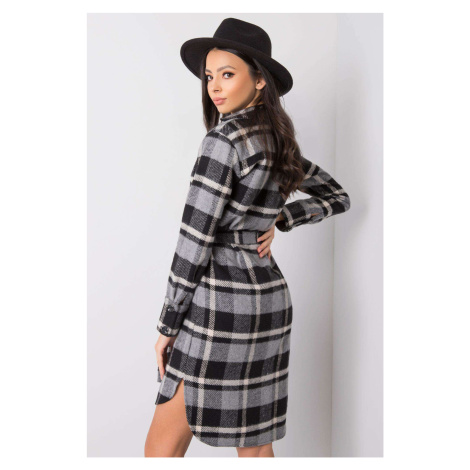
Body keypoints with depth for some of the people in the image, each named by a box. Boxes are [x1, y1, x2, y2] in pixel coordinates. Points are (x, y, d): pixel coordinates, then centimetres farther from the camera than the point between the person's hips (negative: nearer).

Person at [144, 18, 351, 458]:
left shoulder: (224, 139, -13)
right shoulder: (279, 142, 11)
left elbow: (195, 238, -15)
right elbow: (337, 197, 23)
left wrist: (168, 325, -8)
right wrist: (277, 220, 9)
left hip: (221, 303, -8)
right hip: (269, 297, 9)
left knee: (162, 445, 5)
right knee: (255, 446, 16)